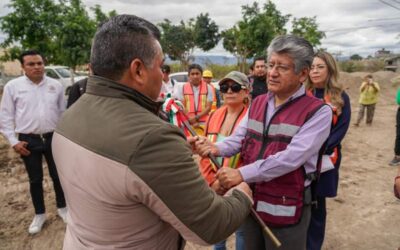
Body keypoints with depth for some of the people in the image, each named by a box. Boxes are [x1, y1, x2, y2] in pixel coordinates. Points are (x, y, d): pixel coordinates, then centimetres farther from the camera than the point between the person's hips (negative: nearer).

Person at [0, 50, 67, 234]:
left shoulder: (56, 85, 0)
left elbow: (63, 112, 5)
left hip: (53, 138, 1)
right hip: (28, 140, 0)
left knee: (58, 176, 11)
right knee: (35, 179, 13)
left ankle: (62, 207, 32)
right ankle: (39, 214, 30)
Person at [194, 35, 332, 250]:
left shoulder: (318, 112, -13)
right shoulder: (257, 103, 7)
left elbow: (291, 157, -25)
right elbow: (238, 139, 3)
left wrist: (242, 174, -31)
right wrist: (215, 148, -19)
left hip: (286, 210, -5)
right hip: (251, 202, 5)